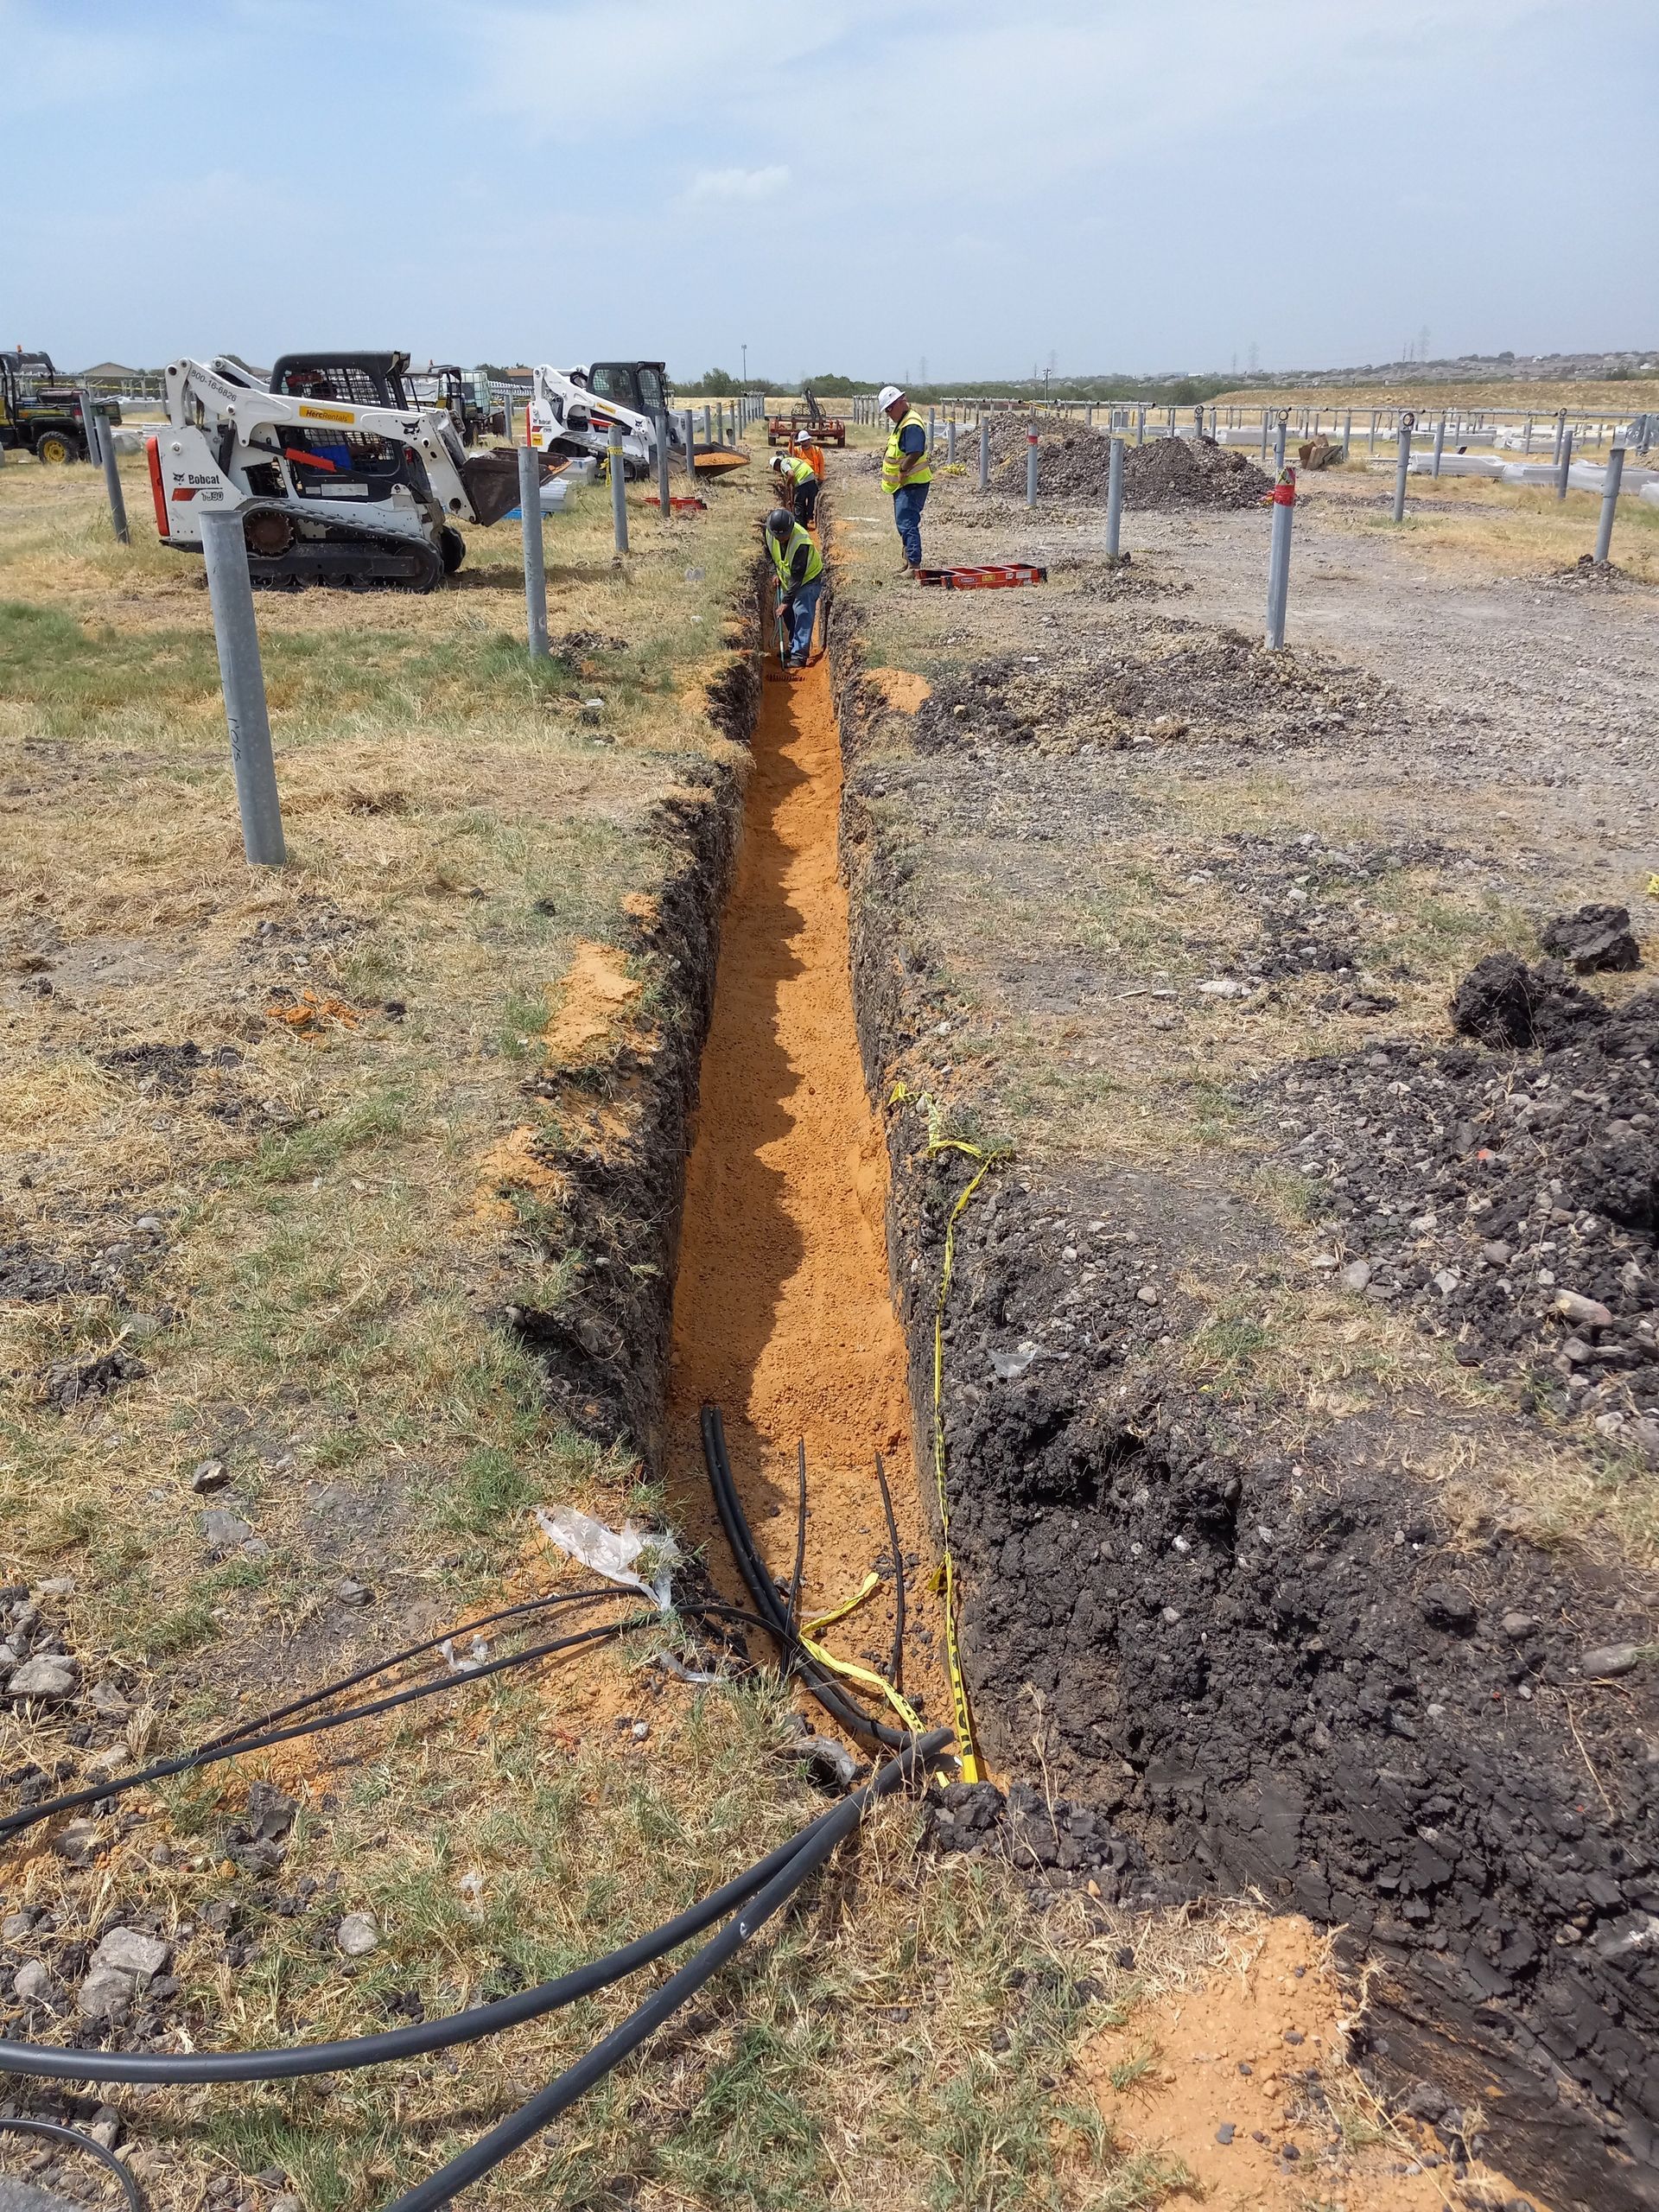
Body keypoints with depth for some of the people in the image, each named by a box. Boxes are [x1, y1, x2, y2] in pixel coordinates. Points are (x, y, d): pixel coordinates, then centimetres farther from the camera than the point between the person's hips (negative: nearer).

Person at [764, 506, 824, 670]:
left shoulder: (802, 543, -37)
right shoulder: (769, 533, -17)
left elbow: (797, 576, -34)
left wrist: (786, 601, -32)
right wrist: (776, 571, 2)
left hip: (809, 578, -7)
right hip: (787, 577, 7)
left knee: (802, 613, -17)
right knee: (787, 613, 12)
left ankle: (800, 654, -17)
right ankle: (794, 646, 28)